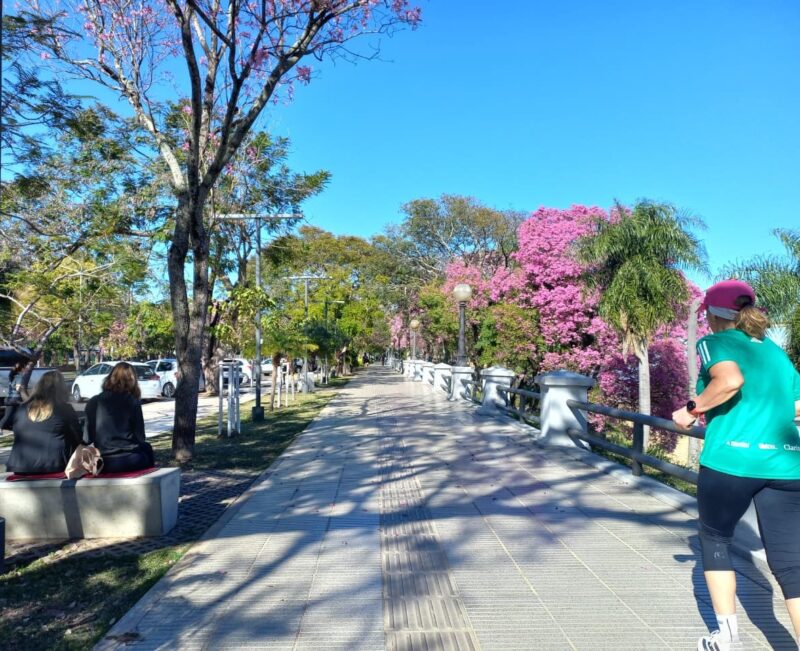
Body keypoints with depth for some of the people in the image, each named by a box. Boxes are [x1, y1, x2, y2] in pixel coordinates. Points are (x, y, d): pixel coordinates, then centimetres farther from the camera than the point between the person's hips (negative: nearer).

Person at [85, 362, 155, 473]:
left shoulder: (93, 402, 3)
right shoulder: (133, 402, -3)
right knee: (147, 448, 28)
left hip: (104, 463, 3)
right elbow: (140, 436, 2)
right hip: (130, 460, -3)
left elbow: (88, 437, 6)